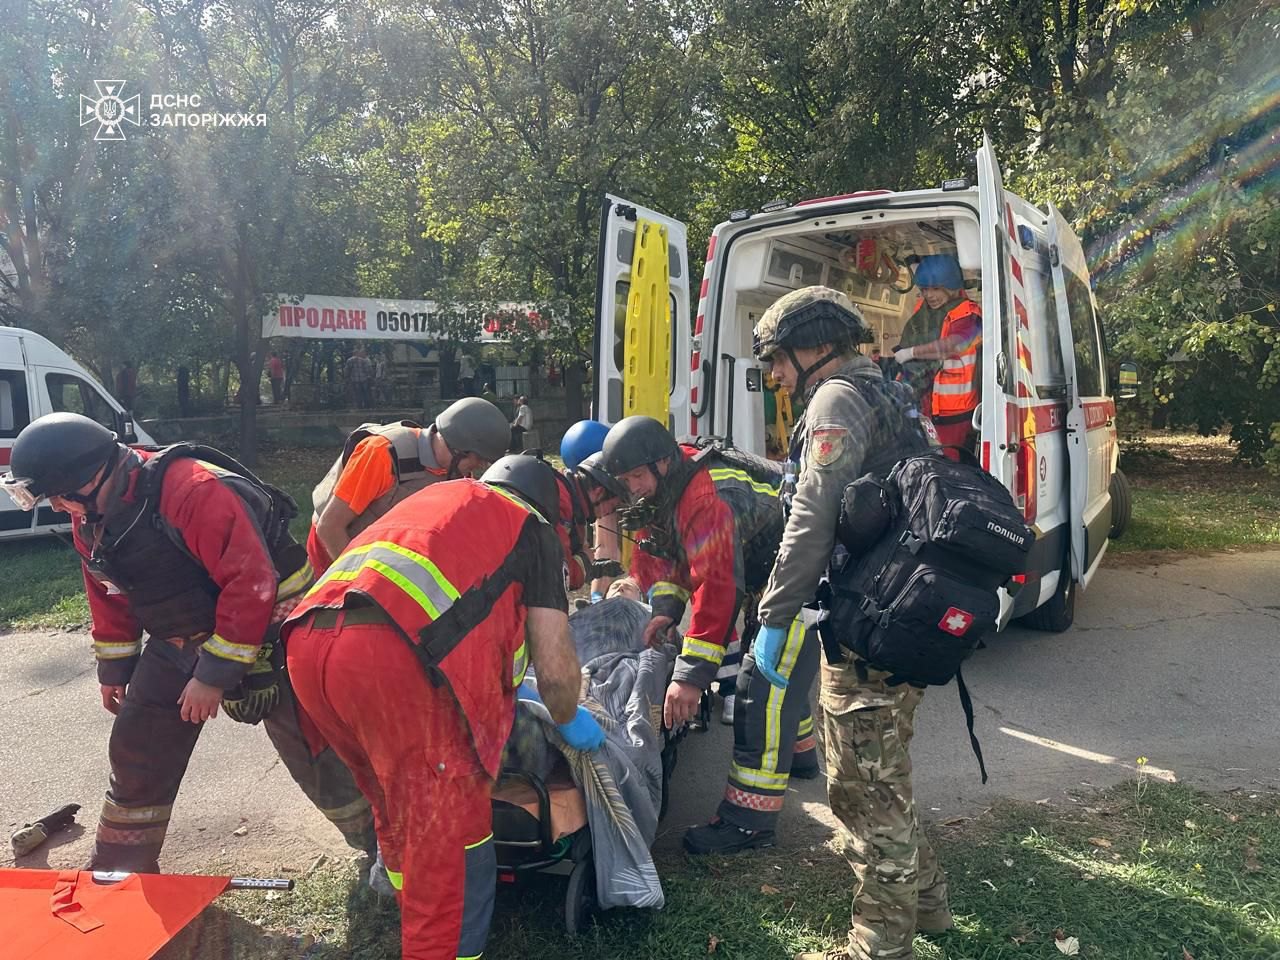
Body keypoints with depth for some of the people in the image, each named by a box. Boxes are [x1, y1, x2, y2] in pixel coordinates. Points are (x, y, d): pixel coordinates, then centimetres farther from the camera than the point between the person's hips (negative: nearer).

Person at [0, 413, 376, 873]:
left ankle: (382, 847, 15)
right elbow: (110, 596, 16)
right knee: (137, 752, 13)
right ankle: (120, 868, 34)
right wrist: (114, 668, 20)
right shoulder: (89, 520, -1)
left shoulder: (195, 491, -30)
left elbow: (250, 584, -31)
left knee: (313, 753, -3)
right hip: (178, 645, 8)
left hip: (267, 636, -8)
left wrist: (215, 675, -26)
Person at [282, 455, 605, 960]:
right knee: (451, 831, 7)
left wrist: (499, 689, 59)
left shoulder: (433, 494, 35)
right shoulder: (532, 530, 17)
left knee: (397, 809, 27)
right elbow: (556, 669, 11)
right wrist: (569, 721, 32)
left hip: (307, 644, 8)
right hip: (391, 656, -8)